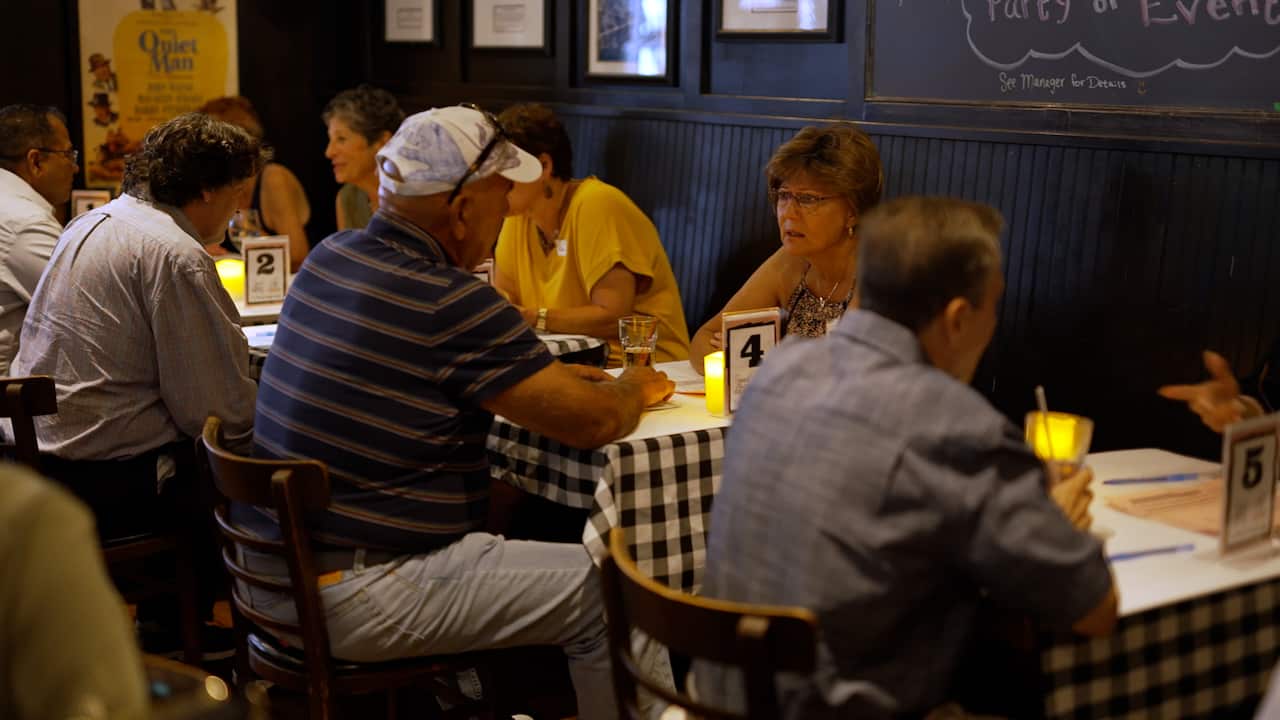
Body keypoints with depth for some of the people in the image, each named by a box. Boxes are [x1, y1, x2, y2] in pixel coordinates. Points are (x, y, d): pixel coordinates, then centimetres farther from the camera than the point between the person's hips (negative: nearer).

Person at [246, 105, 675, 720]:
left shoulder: (329, 258, 6)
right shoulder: (453, 304, -20)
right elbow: (596, 422, -14)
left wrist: (549, 372, 15)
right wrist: (636, 388, 9)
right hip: (350, 601, -9)